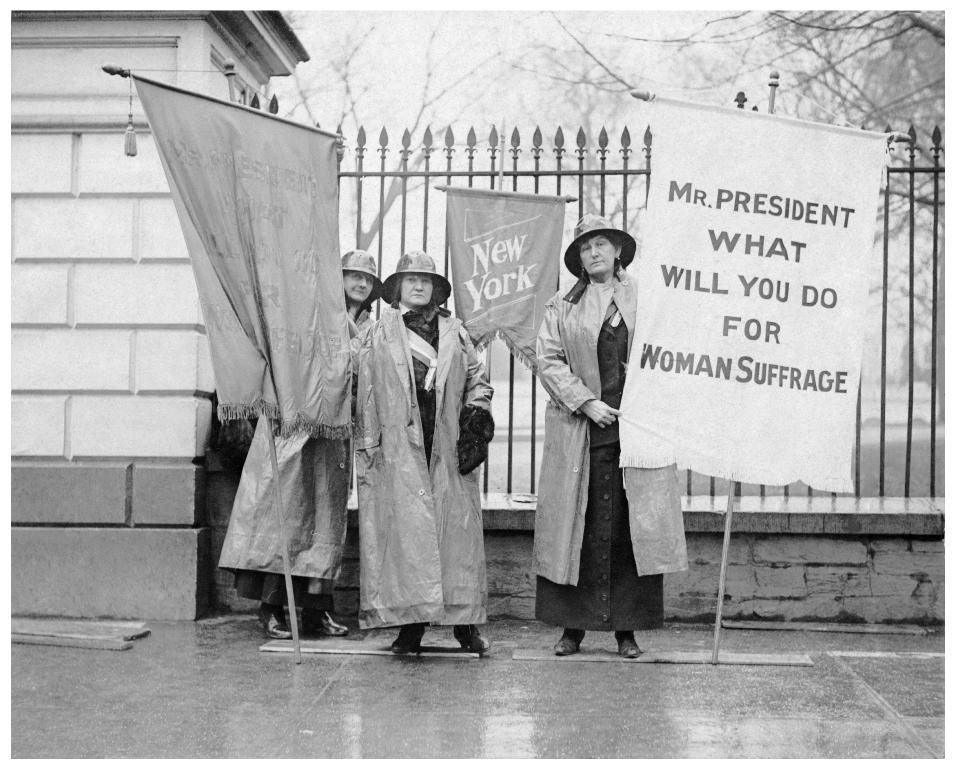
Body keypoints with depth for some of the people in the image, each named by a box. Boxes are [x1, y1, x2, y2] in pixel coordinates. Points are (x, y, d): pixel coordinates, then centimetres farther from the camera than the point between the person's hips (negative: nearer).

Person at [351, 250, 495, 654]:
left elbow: (477, 380, 20)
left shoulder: (455, 333, 16)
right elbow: (362, 385, 6)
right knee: (404, 530, -5)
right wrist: (368, 442, -2)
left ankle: (465, 620, 6)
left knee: (457, 528, 0)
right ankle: (410, 623, -1)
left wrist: (476, 412, 3)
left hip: (447, 450, 2)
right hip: (399, 447, -2)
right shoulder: (376, 336, 8)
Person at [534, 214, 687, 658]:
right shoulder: (562, 308, 11)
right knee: (578, 526, 1)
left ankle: (627, 628, 6)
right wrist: (585, 402, -8)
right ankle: (573, 626, 9)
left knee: (632, 528, -1)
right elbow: (548, 361, 3)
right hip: (579, 432, 1)